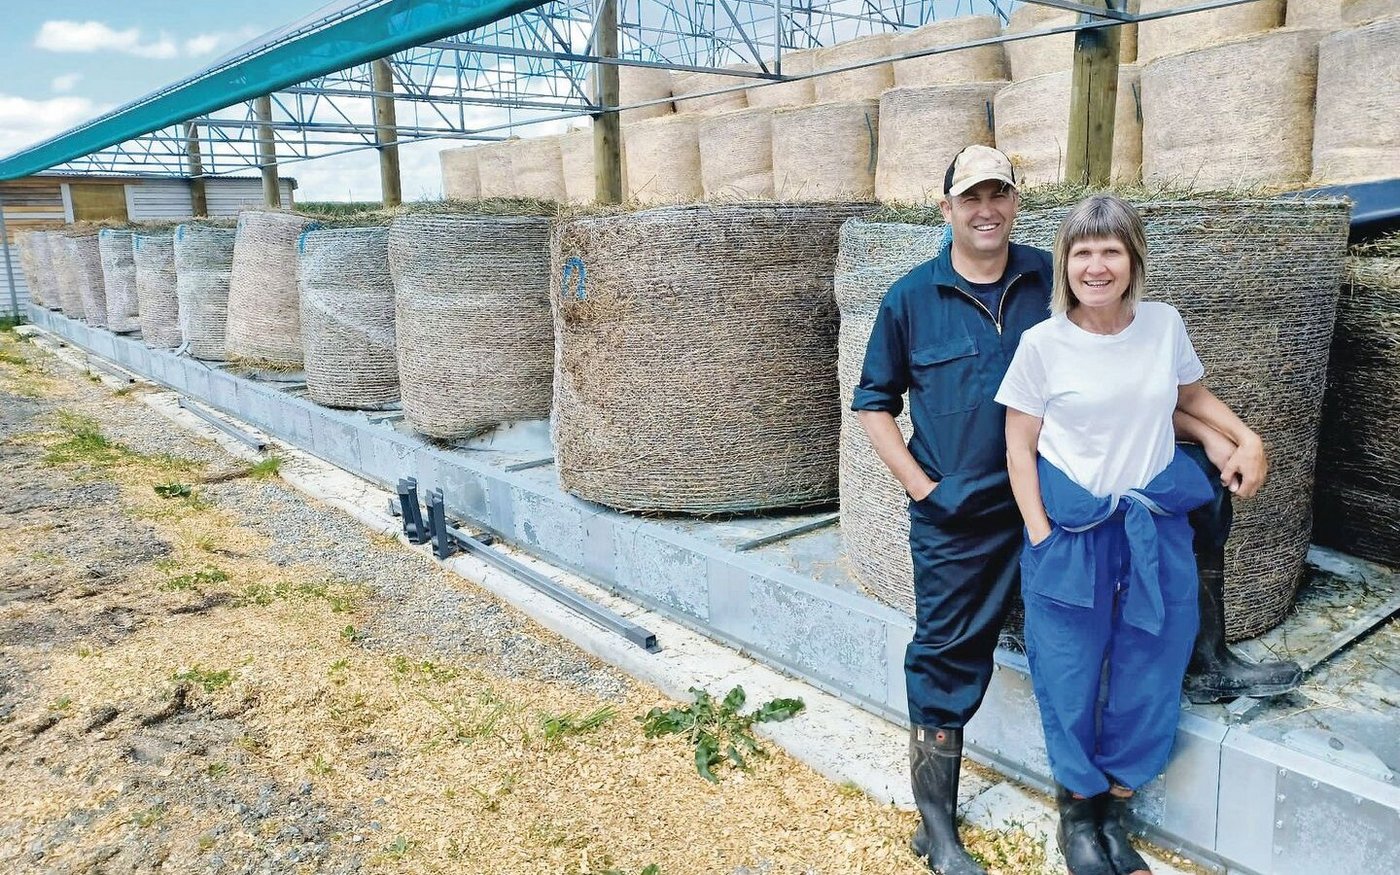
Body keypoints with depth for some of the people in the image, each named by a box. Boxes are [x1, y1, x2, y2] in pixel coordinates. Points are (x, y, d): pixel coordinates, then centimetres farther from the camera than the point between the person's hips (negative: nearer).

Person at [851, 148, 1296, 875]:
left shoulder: (1053, 282, 0)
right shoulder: (911, 298, -3)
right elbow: (874, 401, 4)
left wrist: (1211, 436, -2)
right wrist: (919, 486, -6)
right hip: (956, 516, -2)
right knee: (947, 660, 5)